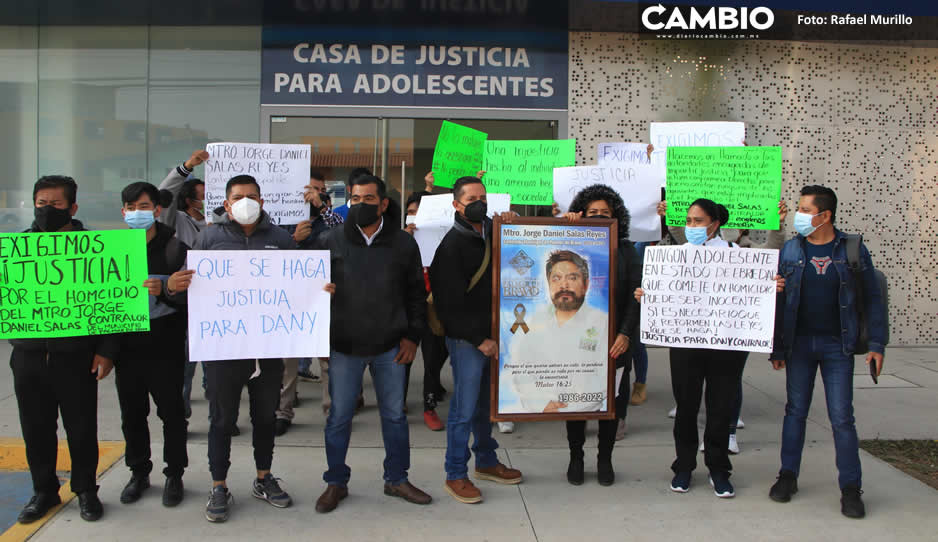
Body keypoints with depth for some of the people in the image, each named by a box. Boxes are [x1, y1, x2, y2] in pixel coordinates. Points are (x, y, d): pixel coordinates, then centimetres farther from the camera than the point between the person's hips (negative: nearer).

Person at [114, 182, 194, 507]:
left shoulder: (175, 248, -5)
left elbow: (189, 297, -12)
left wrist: (164, 291, -31)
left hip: (166, 347, -3)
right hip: (127, 345, 3)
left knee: (172, 412, 6)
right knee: (132, 413, 14)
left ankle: (174, 474, 21)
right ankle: (139, 472, 30)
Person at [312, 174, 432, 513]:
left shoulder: (403, 244, 2)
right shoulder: (330, 242, -1)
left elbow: (416, 293, 7)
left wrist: (412, 336, 2)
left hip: (391, 346, 1)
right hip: (344, 346, -1)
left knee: (394, 415, 12)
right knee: (339, 417, 8)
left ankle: (396, 479, 28)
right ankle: (336, 482, 25)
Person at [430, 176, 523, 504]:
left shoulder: (493, 232, 10)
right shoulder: (452, 245, -11)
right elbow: (449, 304, -15)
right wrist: (478, 339, -15)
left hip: (491, 334, 7)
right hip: (465, 338, -7)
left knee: (486, 403, 18)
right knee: (465, 409, -1)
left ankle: (486, 462, 33)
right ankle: (455, 476, 12)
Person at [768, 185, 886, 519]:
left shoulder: (852, 249, -3)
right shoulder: (790, 250, 1)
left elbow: (872, 299, 1)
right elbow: (778, 300, 3)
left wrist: (876, 345, -5)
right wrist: (776, 347, 2)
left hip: (838, 344, -2)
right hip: (799, 343, 2)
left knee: (842, 416, 0)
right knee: (795, 411, 9)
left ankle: (851, 488, 10)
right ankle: (788, 476, 21)